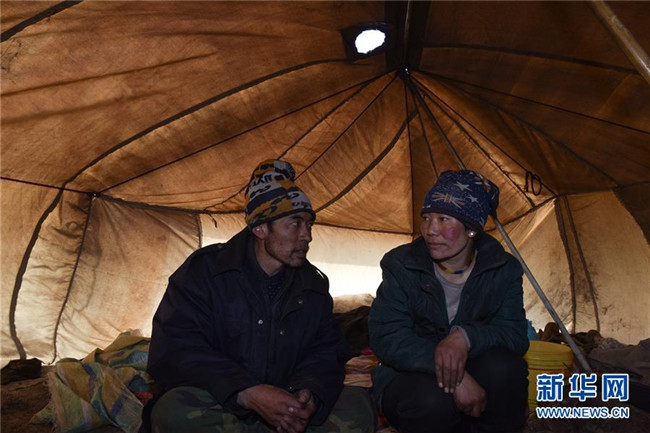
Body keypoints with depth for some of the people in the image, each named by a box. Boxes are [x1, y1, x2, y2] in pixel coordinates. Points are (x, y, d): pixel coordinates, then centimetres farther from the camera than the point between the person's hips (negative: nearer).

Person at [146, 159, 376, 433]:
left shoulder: (313, 283, 4)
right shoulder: (204, 270, -9)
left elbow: (327, 352, 4)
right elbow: (173, 352, -16)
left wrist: (310, 393, -21)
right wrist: (248, 394, -29)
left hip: (287, 410, 3)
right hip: (218, 408, -2)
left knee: (358, 404, -18)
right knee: (177, 409, -35)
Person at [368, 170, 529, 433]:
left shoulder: (504, 270, -7)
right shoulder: (401, 266, -13)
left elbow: (515, 336, -13)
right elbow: (386, 338, -20)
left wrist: (466, 336, -35)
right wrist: (448, 371, -33)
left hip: (474, 380, 2)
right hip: (409, 379, -1)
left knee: (504, 366, -30)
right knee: (433, 400, -35)